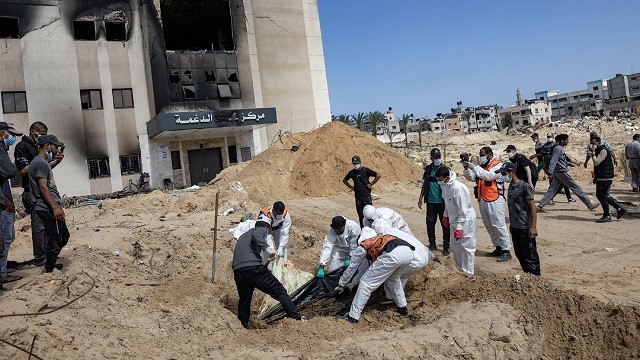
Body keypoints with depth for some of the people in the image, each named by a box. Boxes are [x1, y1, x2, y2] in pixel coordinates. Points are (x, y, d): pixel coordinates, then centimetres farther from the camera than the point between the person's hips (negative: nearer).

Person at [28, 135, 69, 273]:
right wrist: (55, 207, -24)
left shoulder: (43, 163, 20)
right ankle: (50, 269, 5)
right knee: (55, 241, -5)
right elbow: (43, 187, -21)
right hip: (49, 209, -11)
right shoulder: (40, 163, -13)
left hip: (51, 208, 11)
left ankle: (50, 264, 27)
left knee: (64, 236, 18)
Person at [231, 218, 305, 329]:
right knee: (279, 291, -1)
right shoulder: (261, 230, 11)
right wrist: (268, 248, -24)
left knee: (244, 300, 24)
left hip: (238, 272, 7)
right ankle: (297, 317, -3)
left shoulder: (244, 235, 34)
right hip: (253, 268, -7)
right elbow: (256, 235, -14)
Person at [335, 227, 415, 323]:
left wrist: (341, 284, 46)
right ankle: (403, 308, 42)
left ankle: (353, 317, 9)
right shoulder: (380, 239, 41)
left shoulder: (362, 247, 24)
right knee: (394, 279, 35)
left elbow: (351, 267, 33)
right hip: (409, 251, 7)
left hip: (393, 254, -7)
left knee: (366, 283, 6)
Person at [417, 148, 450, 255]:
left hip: (442, 201, -3)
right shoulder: (428, 169, 7)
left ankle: (446, 247, 9)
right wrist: (421, 197, 12)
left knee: (445, 224, 1)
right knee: (430, 223, 9)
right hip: (430, 201, 4)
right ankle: (432, 244, 22)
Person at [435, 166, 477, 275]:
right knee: (455, 246, 17)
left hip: (465, 220, -9)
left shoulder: (458, 188, -28)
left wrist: (459, 227, -25)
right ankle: (460, 269, 31)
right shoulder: (445, 186, -2)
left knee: (466, 247, -1)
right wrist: (446, 215, 14)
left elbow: (463, 210, -26)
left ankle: (468, 272, 9)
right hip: (454, 220, 9)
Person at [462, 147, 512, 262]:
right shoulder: (481, 166, 14)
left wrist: (474, 167, -21)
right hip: (482, 200, 8)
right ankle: (498, 248, 24)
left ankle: (506, 250, 0)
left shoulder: (498, 165, -7)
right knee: (489, 226, 13)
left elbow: (489, 175, -23)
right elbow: (471, 178, 10)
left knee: (498, 225, -7)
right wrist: (467, 168, -6)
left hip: (495, 200, -8)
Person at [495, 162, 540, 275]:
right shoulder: (510, 187, 9)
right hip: (514, 227, 8)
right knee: (519, 254, 16)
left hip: (525, 228, -8)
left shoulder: (524, 186, -14)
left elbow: (532, 206, -15)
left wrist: (533, 226, -19)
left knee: (530, 255, 0)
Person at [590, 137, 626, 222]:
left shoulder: (603, 151, -15)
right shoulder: (599, 150, 17)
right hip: (601, 178, 10)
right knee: (602, 195, 14)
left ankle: (607, 216, 2)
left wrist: (593, 152, -22)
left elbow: (596, 162, -24)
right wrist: (596, 177, 22)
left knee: (602, 196, -6)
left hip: (605, 178, -10)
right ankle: (620, 209, 21)